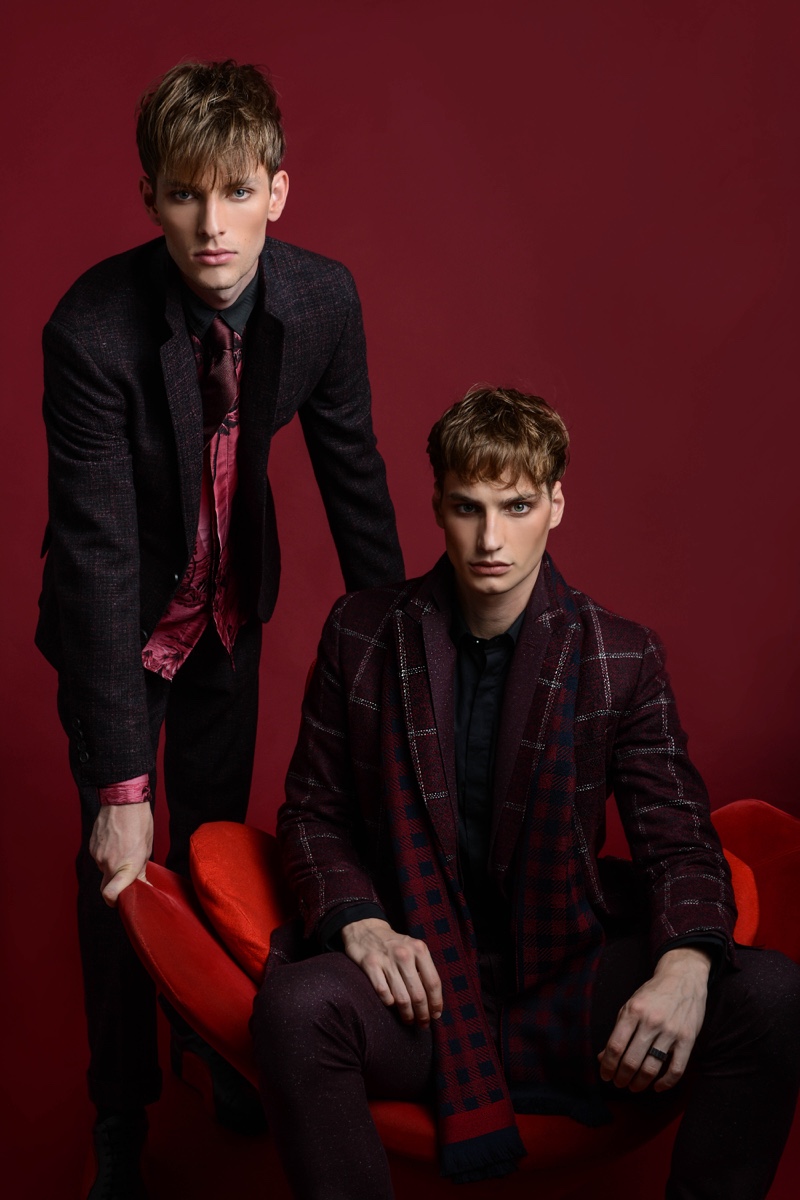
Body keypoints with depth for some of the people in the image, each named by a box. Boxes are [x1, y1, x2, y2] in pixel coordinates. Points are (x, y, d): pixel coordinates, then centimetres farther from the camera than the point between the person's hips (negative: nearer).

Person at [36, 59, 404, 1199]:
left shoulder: (323, 298, -21)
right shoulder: (92, 331, -33)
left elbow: (353, 474, -8)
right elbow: (100, 554, -33)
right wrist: (120, 782, -32)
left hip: (231, 604, 4)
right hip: (118, 620, -3)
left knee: (219, 836, 17)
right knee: (119, 861, 3)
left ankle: (217, 1042, 42)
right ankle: (121, 1107, 26)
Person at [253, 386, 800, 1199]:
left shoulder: (622, 659, 2)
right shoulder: (362, 636, 3)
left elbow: (678, 842, 1)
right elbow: (312, 812, 9)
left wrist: (685, 965, -22)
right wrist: (357, 921, -12)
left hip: (568, 980, 1)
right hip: (417, 981, 0)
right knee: (296, 1008, -35)